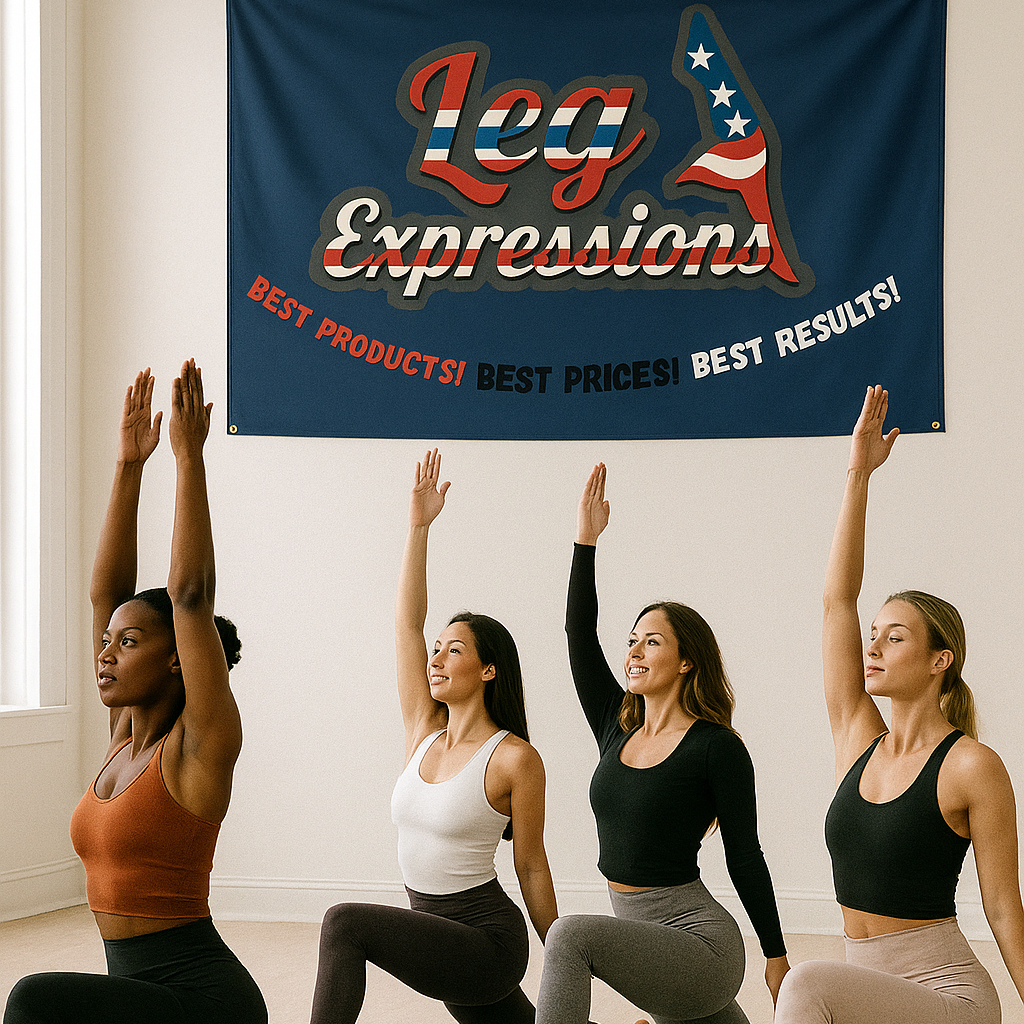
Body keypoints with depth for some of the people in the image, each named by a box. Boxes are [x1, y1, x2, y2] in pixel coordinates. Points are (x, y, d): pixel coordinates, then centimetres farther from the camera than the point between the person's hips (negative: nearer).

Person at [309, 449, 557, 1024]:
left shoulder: (514, 758, -12)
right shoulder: (425, 734, 5)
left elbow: (532, 866, -6)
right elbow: (408, 624, 1)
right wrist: (419, 527, -1)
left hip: (489, 940, -8)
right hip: (439, 933, 8)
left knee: (346, 923, -26)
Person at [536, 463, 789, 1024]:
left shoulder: (717, 747, -10)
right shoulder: (617, 726, 8)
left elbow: (745, 856, -7)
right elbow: (579, 634, 3)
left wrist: (776, 957, -3)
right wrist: (585, 541, -1)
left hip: (701, 941, -8)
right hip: (641, 938, 8)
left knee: (571, 933, -29)